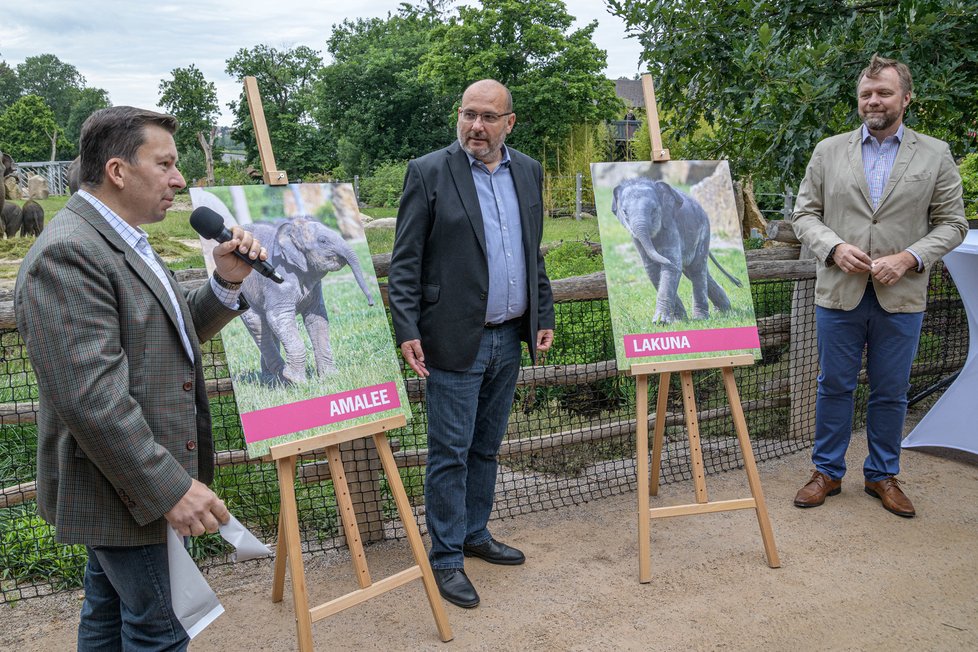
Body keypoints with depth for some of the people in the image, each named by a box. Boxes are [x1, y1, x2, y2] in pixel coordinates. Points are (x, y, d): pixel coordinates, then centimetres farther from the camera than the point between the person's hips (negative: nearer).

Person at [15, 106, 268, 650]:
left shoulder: (120, 240, 10)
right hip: (131, 490, -10)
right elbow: (89, 397, -28)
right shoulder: (66, 254, -22)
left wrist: (227, 283, 0)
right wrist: (171, 487, -26)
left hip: (128, 487, 10)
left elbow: (167, 335, 16)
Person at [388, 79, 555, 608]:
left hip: (508, 337, 6)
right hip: (455, 340, -5)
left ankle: (475, 533, 33)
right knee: (450, 452, 1)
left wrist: (543, 316, 12)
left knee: (487, 446, 17)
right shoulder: (429, 172, -7)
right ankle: (447, 558, 15)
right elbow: (405, 261, -8)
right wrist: (407, 330, -14)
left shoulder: (528, 172, 10)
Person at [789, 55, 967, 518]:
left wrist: (908, 259, -13)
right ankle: (827, 472, 22)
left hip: (901, 298, 0)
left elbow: (952, 223, 3)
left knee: (890, 393, 10)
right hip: (839, 293, 0)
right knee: (834, 387, 8)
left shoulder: (935, 155, 4)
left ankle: (882, 475, 27)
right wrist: (834, 248, -13)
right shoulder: (828, 151, 6)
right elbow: (805, 214, 5)